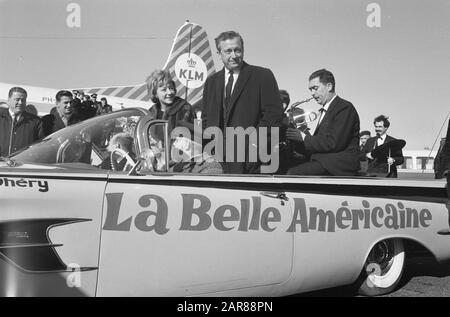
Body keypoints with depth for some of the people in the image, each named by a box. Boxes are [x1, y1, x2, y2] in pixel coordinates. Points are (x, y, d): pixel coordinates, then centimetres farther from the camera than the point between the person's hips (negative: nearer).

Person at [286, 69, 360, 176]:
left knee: (293, 174, -27)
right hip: (324, 163, 9)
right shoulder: (325, 110, 24)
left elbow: (334, 143, -17)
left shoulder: (345, 108, -7)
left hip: (340, 166, -9)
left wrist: (304, 138, -10)